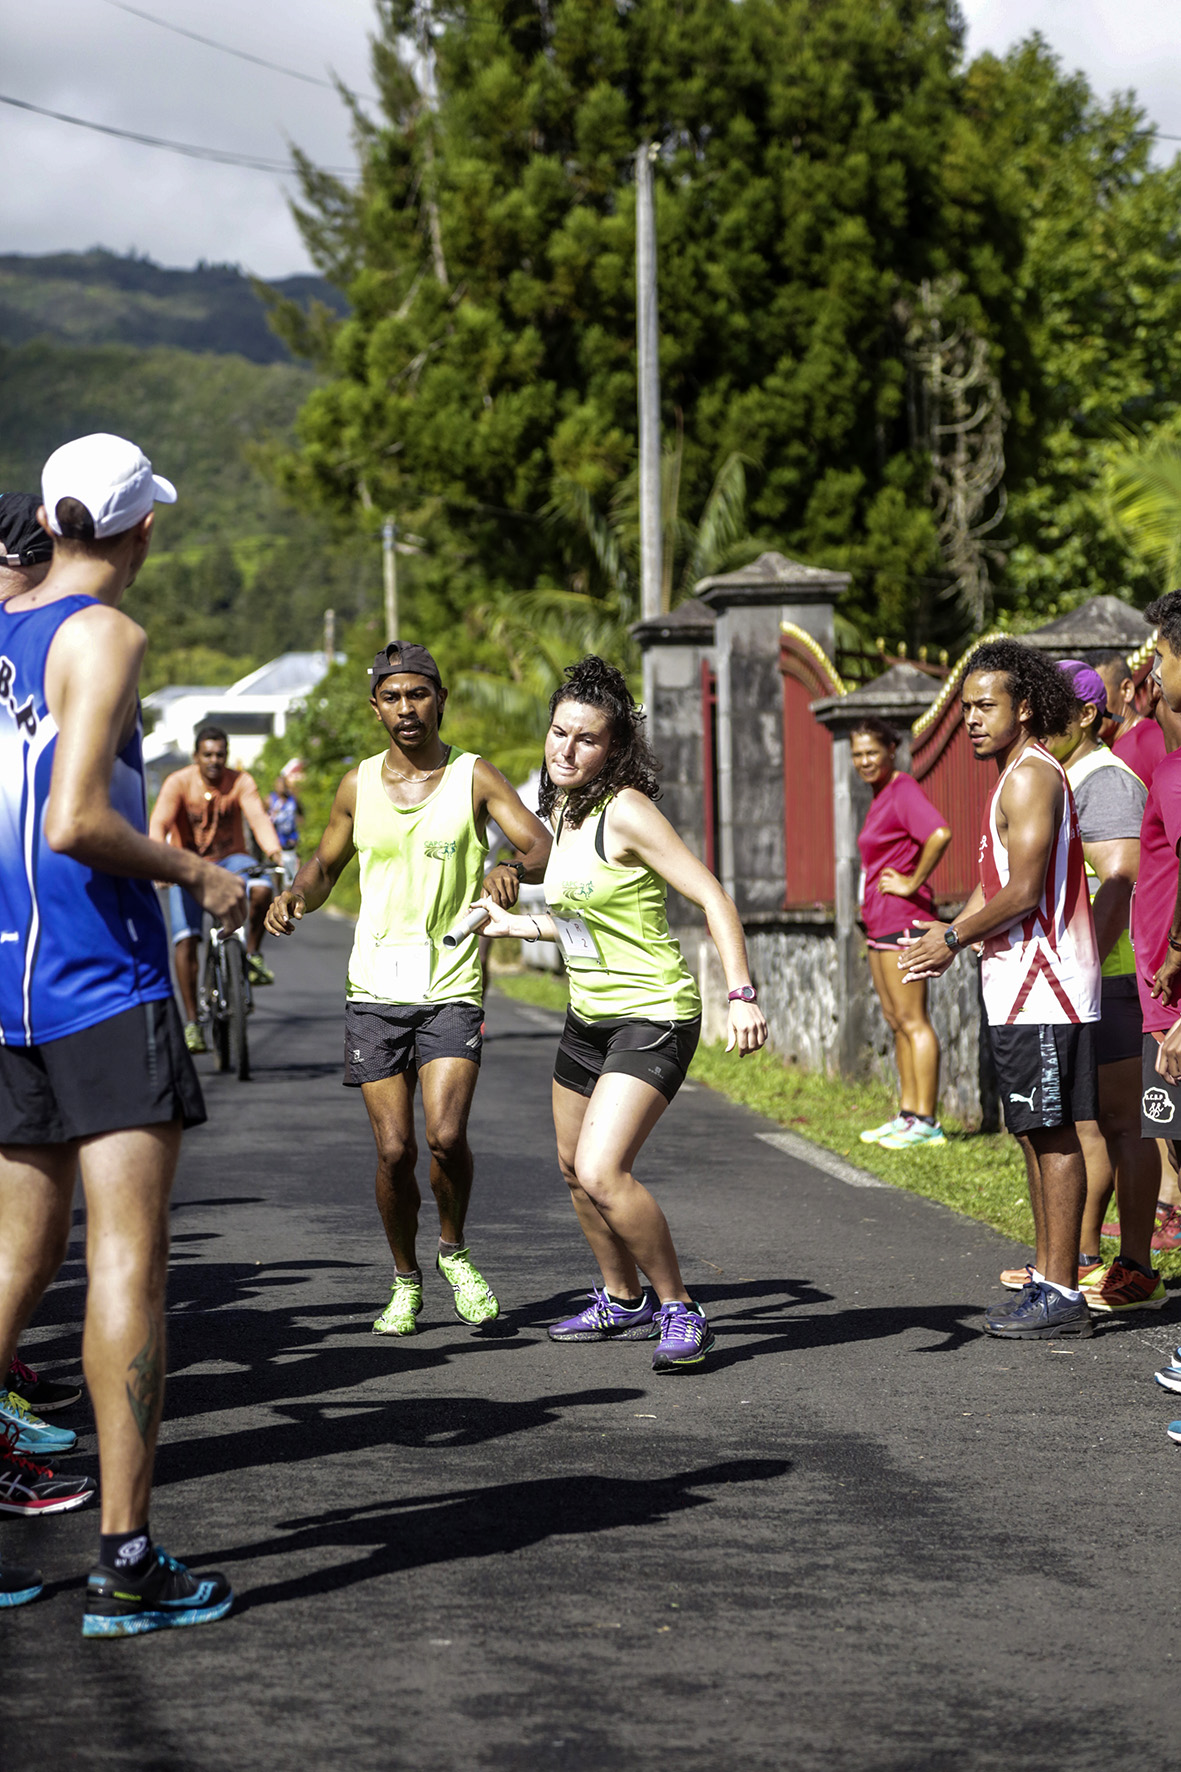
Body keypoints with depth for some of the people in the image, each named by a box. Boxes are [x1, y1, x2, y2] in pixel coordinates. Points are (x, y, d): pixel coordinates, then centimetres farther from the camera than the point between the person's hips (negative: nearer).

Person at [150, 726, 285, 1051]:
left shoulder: (240, 782, -10)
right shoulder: (178, 783, -14)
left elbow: (258, 817, -24)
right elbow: (159, 825, -25)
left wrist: (274, 851, -44)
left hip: (229, 859, 1)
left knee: (261, 890, -32)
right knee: (185, 940, -15)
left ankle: (253, 955, -7)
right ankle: (191, 1022, -9)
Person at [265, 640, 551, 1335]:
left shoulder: (475, 777, 1)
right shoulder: (358, 786, 9)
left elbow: (544, 846, -9)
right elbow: (325, 867, 21)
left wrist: (515, 868, -32)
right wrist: (295, 898, -2)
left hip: (452, 987, -2)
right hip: (376, 988, 2)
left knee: (447, 1135, -17)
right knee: (395, 1150, -3)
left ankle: (455, 1250, 11)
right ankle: (406, 1281, 19)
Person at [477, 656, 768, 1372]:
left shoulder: (626, 810, -18)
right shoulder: (563, 811, 7)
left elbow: (713, 897, -20)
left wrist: (742, 992, -30)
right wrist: (514, 925, 31)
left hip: (654, 1017, -9)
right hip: (590, 1016, 9)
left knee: (601, 1171, -23)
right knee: (574, 1167, 21)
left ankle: (681, 1310, -7)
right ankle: (623, 1302, 42)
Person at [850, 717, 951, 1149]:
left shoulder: (904, 791, -13)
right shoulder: (882, 794, 16)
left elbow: (939, 834, -31)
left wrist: (913, 883, -20)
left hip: (903, 919, -10)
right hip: (881, 921, 10)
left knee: (912, 1020, -9)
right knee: (895, 1021, 13)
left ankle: (926, 1122, -8)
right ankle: (907, 1116, 18)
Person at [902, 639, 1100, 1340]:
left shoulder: (1030, 778, -14)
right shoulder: (1021, 775, 19)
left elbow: (1023, 893, -20)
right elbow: (995, 884, 22)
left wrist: (954, 940, -8)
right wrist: (949, 935, 7)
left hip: (1043, 985, -10)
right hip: (1022, 986, 10)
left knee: (1054, 1135, -8)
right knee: (1038, 1135, 12)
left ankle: (1062, 1294, -6)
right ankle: (1048, 1280, 17)